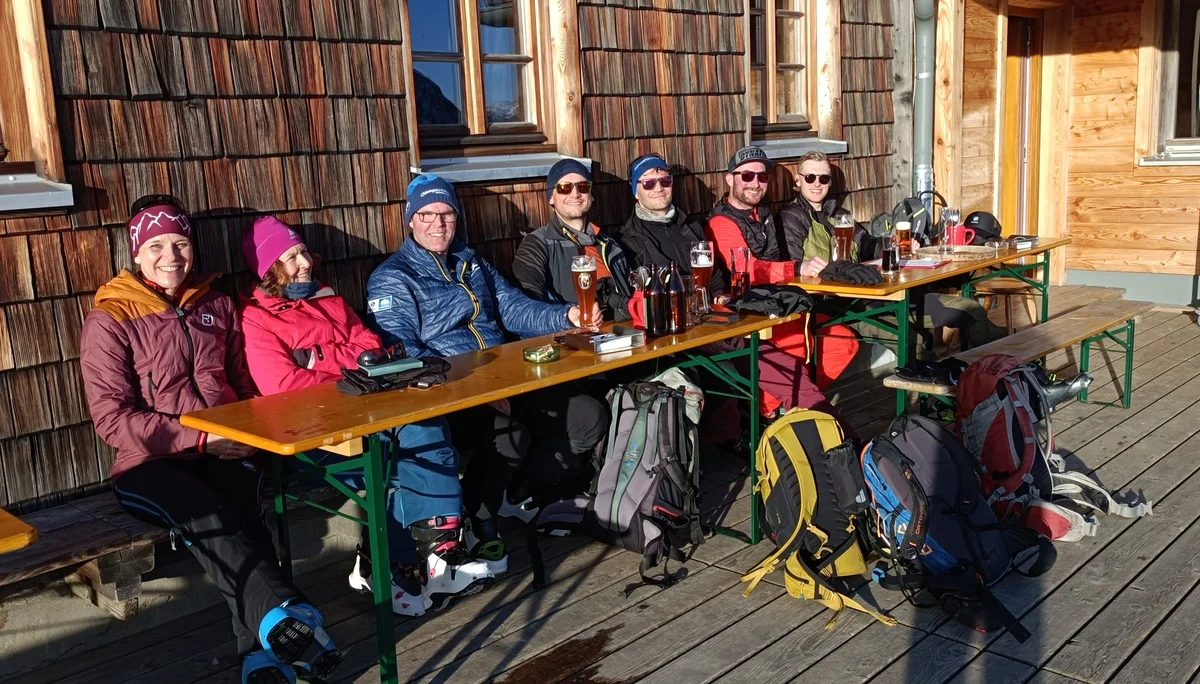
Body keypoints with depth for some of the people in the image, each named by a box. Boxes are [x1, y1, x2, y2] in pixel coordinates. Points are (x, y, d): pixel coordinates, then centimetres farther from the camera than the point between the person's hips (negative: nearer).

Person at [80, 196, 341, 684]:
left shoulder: (217, 306, 14)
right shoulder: (109, 321, 0)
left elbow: (244, 384, 23)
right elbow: (112, 419, -8)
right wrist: (200, 438, -17)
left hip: (224, 452, 3)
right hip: (150, 464, -2)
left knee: (238, 519, -30)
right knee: (211, 519, -35)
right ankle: (282, 618, -44)